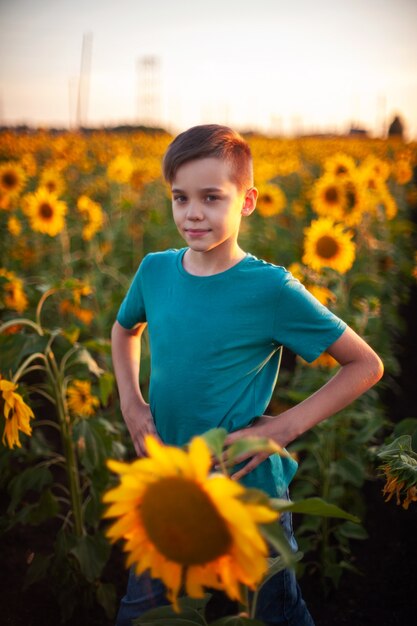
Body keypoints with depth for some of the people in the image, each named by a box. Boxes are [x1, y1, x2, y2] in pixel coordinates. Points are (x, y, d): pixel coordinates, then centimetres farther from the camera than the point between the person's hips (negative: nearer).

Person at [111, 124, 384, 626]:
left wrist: (285, 427, -18)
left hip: (247, 491, -4)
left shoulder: (272, 289, -19)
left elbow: (367, 365, -11)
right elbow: (124, 329, 17)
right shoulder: (155, 270, -5)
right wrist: (130, 403, 3)